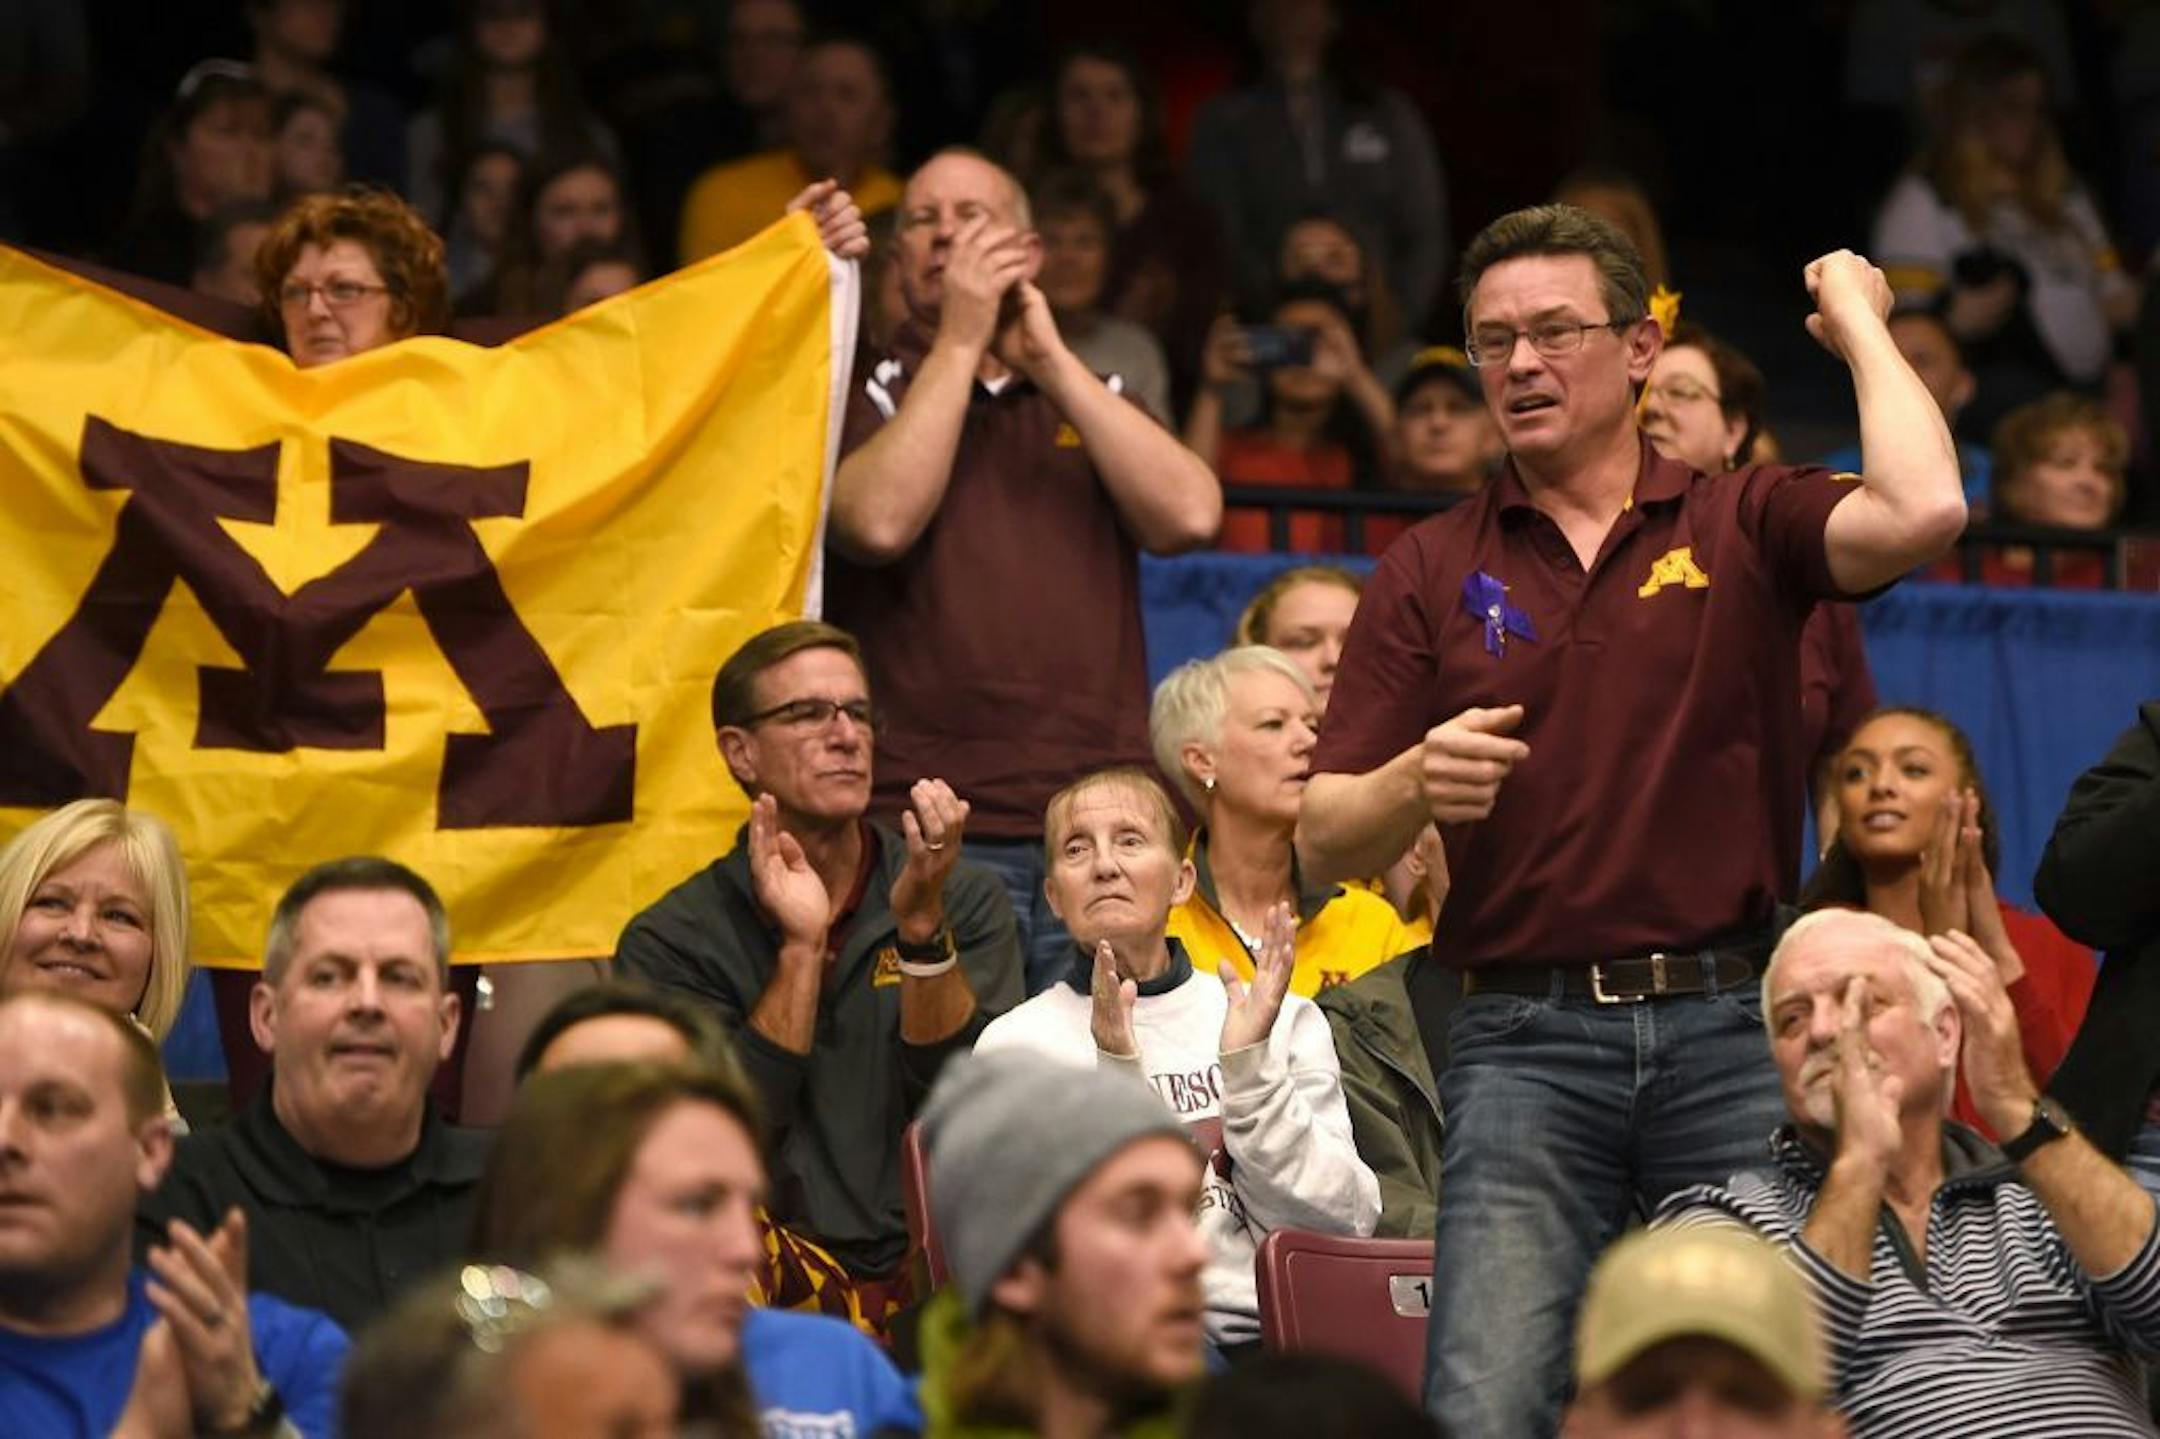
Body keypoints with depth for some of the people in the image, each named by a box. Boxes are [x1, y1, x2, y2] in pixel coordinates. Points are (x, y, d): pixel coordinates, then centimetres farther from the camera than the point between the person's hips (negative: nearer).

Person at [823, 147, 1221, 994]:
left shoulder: (1086, 398, 21)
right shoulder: (866, 399, 11)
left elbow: (1190, 516, 1)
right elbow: (880, 522, -11)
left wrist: (1047, 359, 2)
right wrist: (960, 340, -3)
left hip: (1099, 825, 3)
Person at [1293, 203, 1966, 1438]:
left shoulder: (1741, 527, 9)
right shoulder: (1432, 574, 13)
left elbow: (1922, 512, -14)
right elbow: (1326, 844, 8)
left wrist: (1859, 323, 1)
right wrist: (1415, 784, -14)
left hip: (1735, 1024, 0)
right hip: (1528, 1040, 0)